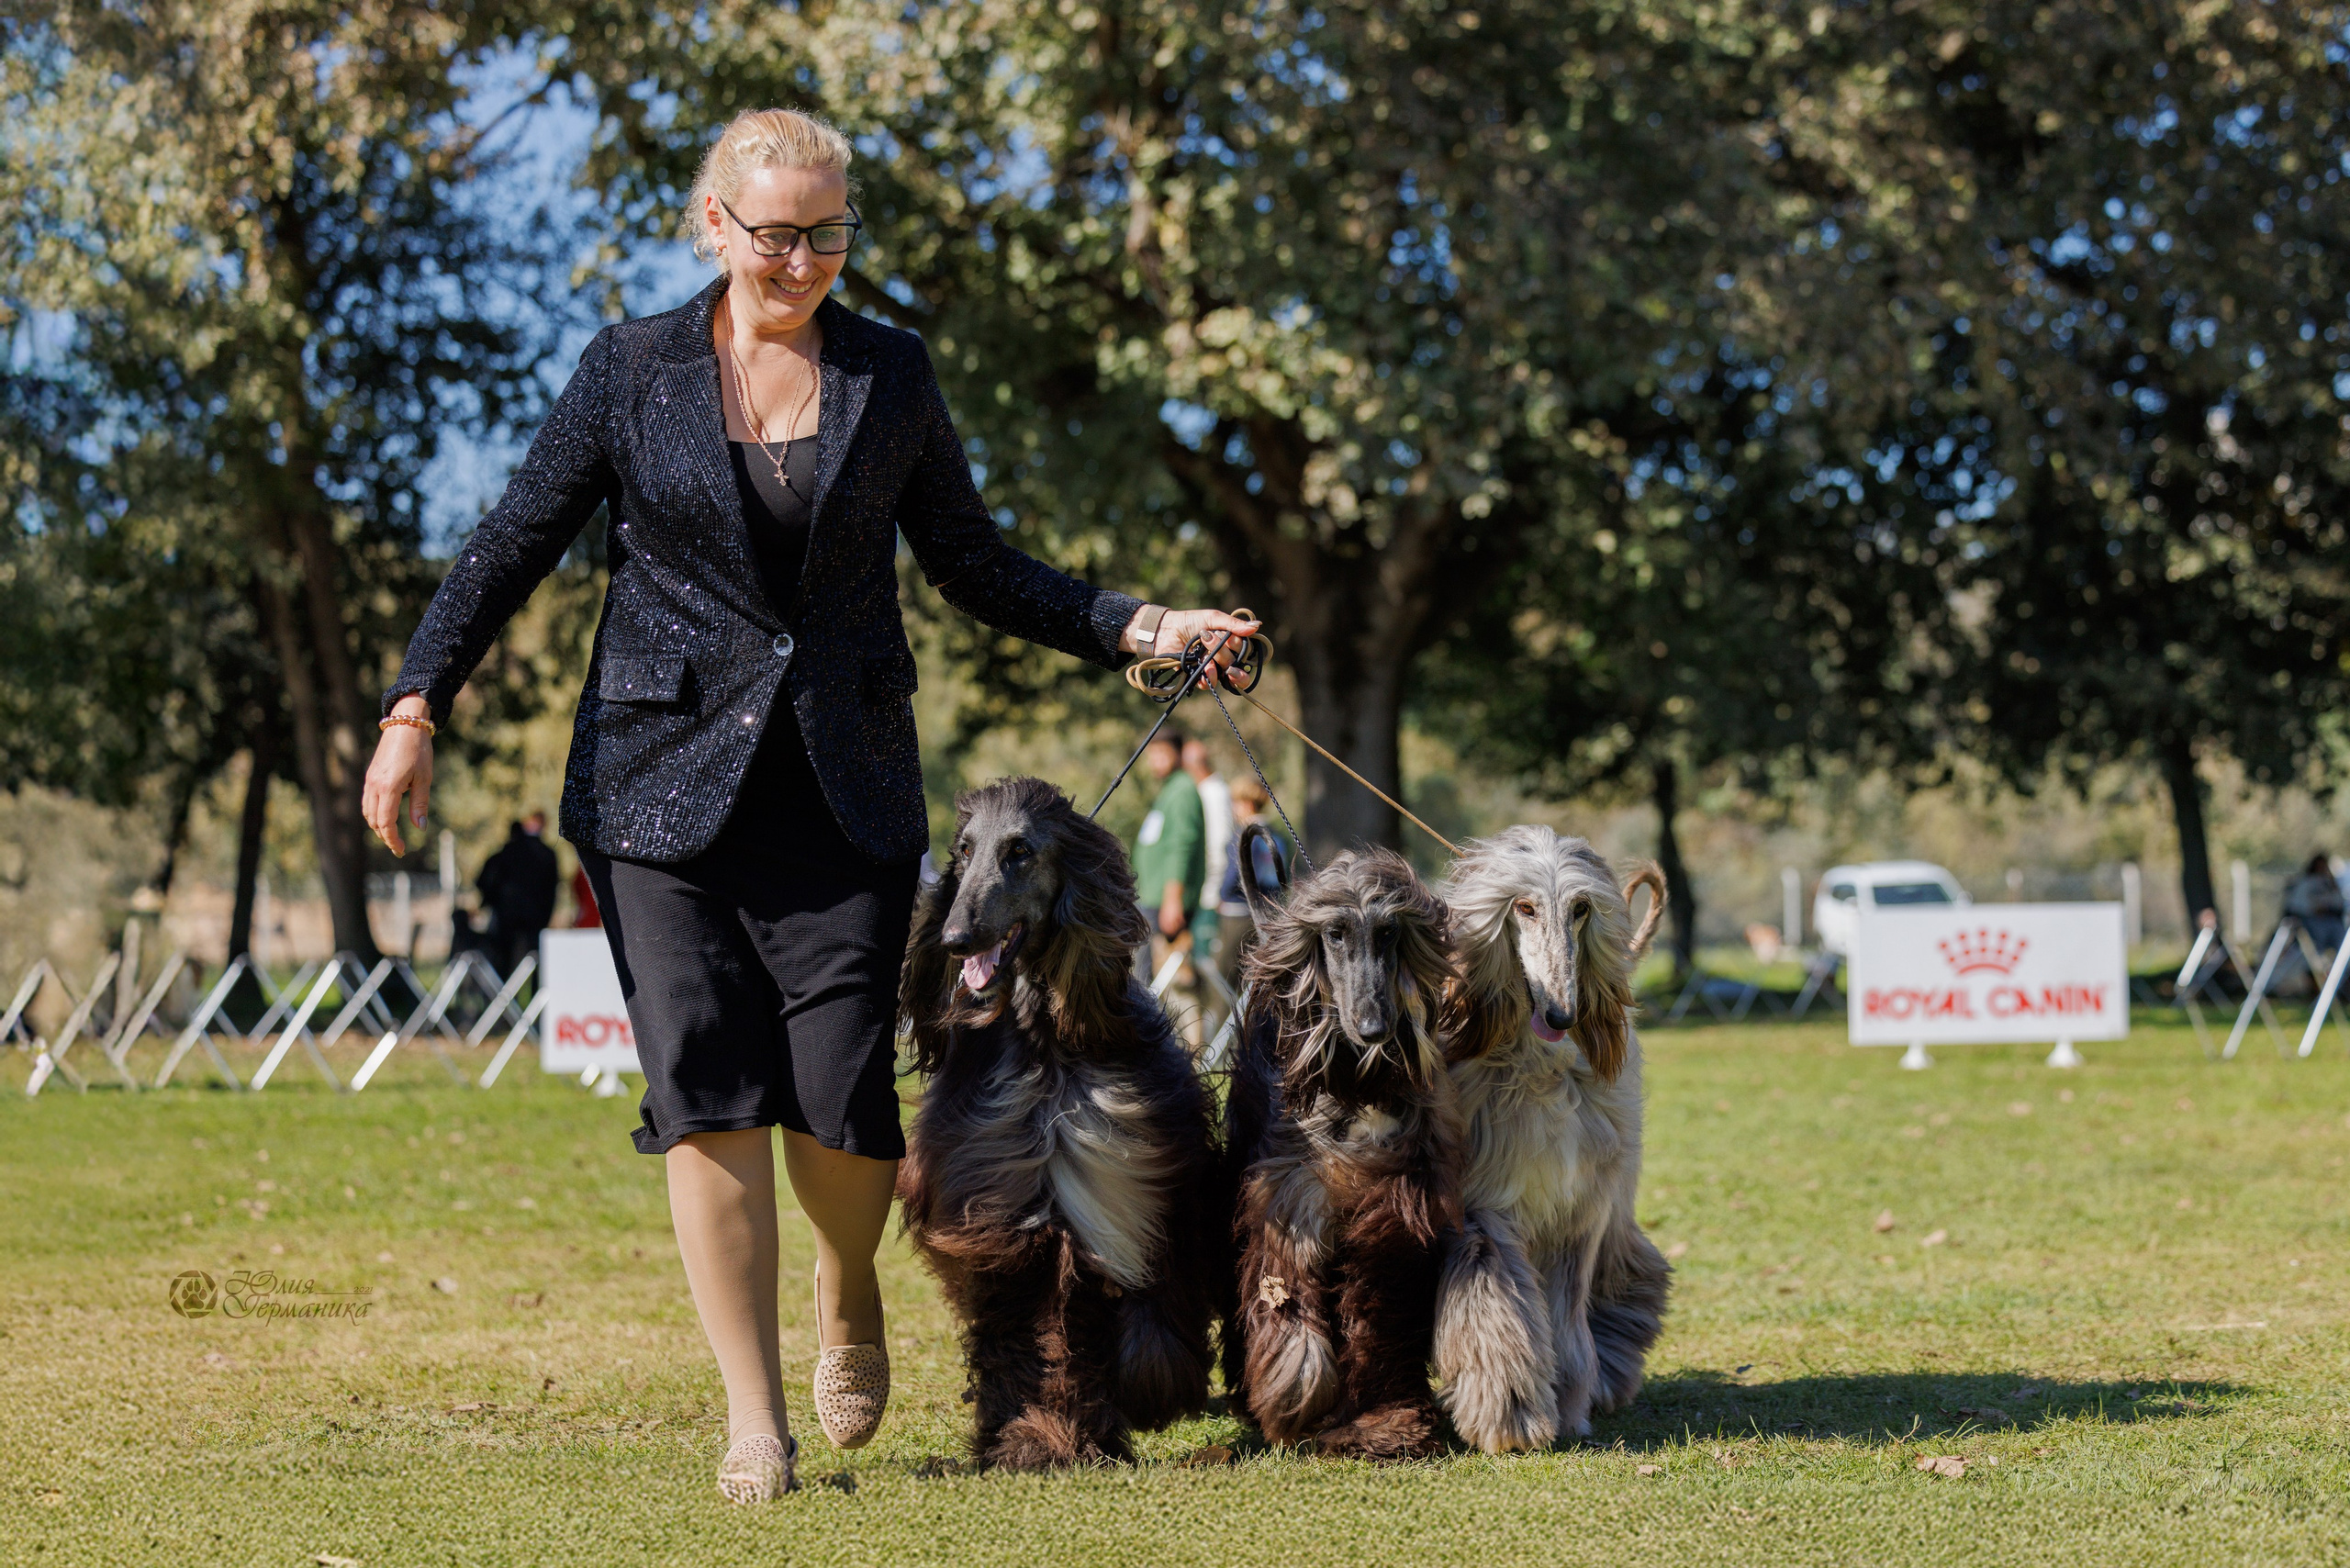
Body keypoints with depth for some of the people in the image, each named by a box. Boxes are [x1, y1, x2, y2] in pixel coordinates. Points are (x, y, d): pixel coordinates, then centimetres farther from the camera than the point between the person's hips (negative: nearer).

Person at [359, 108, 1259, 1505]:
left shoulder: (891, 374, 7)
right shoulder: (633, 370, 3)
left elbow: (975, 564, 13)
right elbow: (514, 546, 4)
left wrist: (1137, 629, 2)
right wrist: (417, 708, -6)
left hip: (847, 781, 1)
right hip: (668, 770, -1)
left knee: (839, 1099, -8)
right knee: (709, 1097, -7)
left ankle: (852, 1298, 25)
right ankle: (755, 1419, 3)